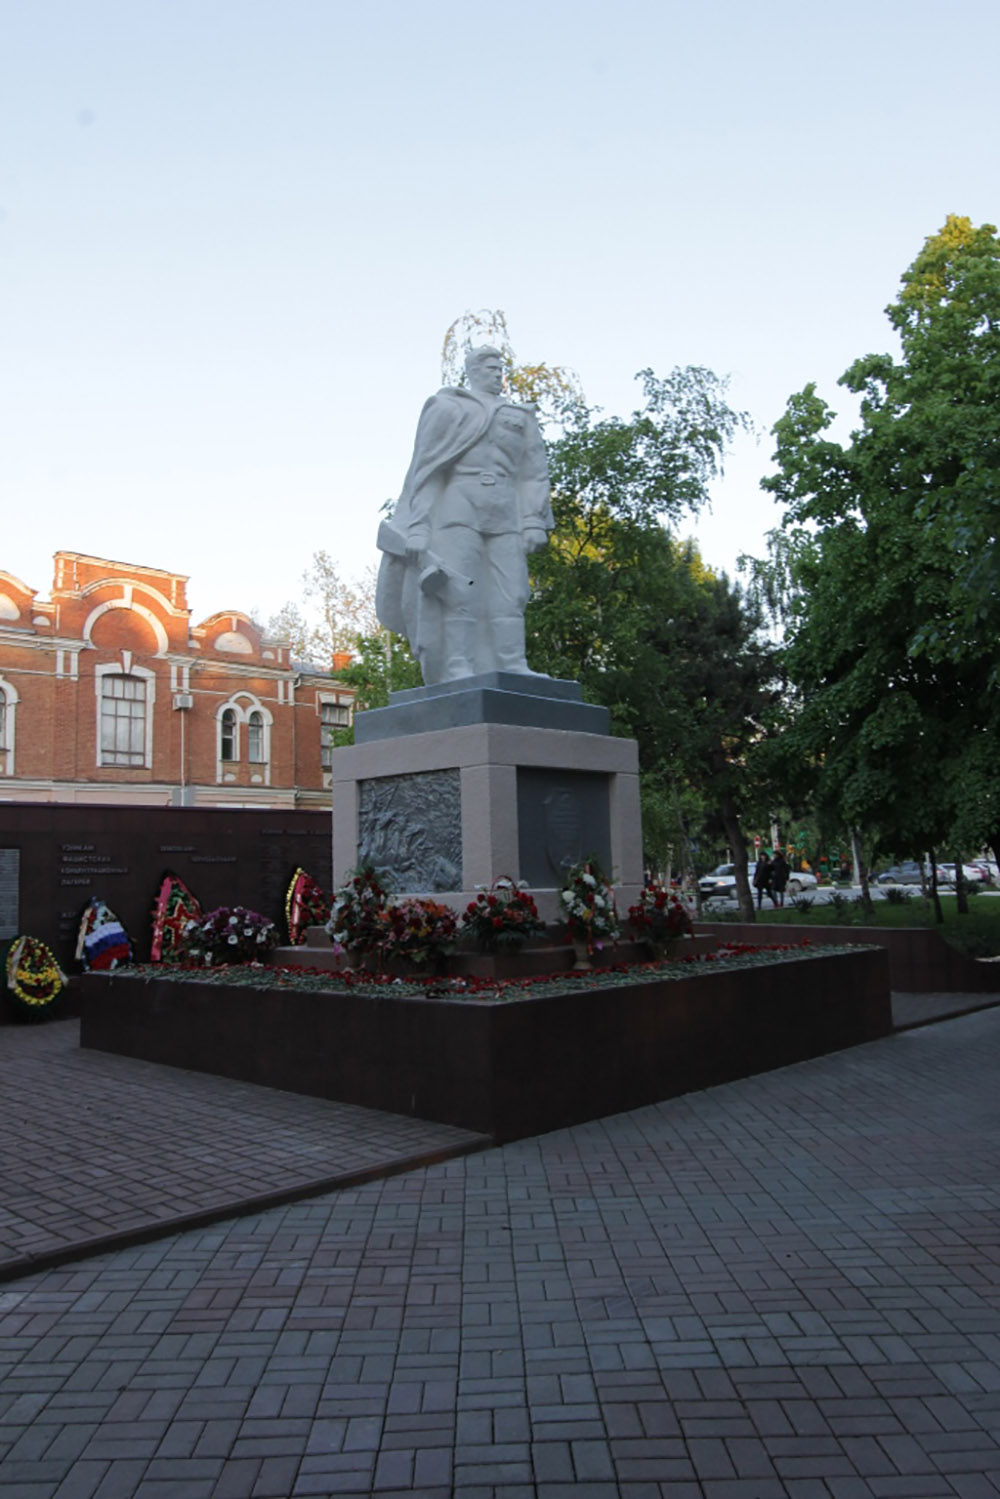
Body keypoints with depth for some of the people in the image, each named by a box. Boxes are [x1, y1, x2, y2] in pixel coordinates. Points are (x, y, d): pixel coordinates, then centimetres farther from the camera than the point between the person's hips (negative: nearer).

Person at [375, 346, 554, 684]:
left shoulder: (519, 417, 21)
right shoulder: (448, 408, 12)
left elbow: (533, 473, 13)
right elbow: (426, 467, 4)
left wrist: (533, 523, -1)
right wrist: (418, 527, -6)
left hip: (504, 515, 4)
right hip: (459, 507, -4)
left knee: (510, 591, -6)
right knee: (459, 589, -13)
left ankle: (513, 666, -9)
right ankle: (456, 667, -16)